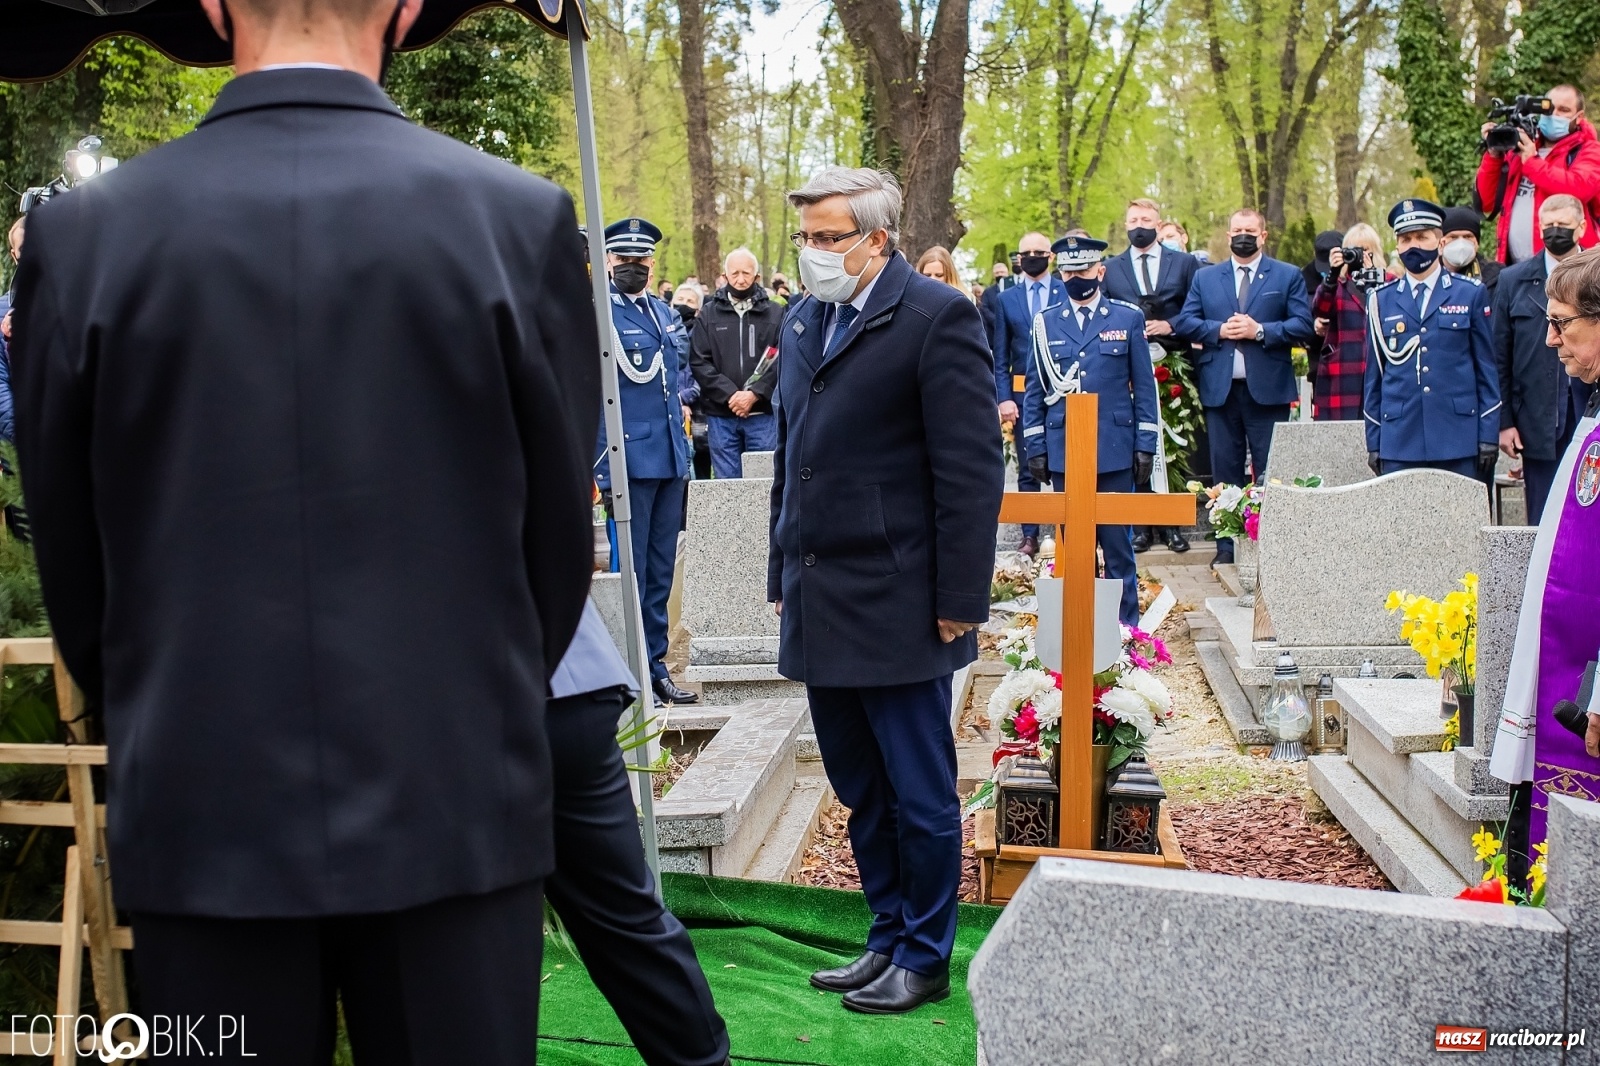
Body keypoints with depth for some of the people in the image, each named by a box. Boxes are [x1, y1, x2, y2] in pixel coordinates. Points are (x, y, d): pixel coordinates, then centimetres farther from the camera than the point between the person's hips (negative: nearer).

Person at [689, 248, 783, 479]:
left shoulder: (775, 314, 5)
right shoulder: (709, 314, 8)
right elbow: (699, 362, 0)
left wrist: (755, 394, -15)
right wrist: (729, 394, -12)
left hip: (763, 414, -1)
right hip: (720, 414, 1)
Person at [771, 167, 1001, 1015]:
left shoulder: (936, 317, -9)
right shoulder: (803, 322, 13)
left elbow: (971, 469, -13)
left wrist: (959, 603, -14)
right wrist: (784, 579, 15)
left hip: (897, 608, -7)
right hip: (820, 607, 7)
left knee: (919, 794, 6)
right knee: (860, 793, 16)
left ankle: (924, 958, 22)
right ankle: (888, 936, 31)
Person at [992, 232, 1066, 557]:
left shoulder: (1069, 293, 2)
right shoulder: (1006, 299, 8)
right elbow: (1000, 356, 6)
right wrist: (1004, 397, -4)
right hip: (1023, 394, 2)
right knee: (1028, 469, 7)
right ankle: (1030, 535, 13)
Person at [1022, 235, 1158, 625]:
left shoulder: (1128, 318, 5)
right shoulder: (1046, 322, 8)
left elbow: (1144, 387, 4)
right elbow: (1034, 391, 9)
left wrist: (1146, 445, -1)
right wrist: (1035, 447, 4)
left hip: (1115, 450, -1)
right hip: (1063, 452, 1)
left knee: (1117, 543, 2)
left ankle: (1124, 625, 12)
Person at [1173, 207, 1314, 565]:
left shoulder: (1288, 276, 7)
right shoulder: (1205, 277, 14)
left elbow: (1303, 325, -2)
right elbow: (1184, 322, 6)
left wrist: (1260, 330, -14)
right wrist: (1217, 330, -11)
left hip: (1268, 387, -2)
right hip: (1219, 387, 2)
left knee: (1269, 473, 0)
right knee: (1225, 471, 5)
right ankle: (1227, 545, 11)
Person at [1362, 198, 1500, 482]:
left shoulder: (1471, 294, 7)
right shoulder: (1381, 301, 10)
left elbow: (1487, 369, 6)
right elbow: (1374, 376, 11)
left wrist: (1489, 436, 0)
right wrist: (1373, 442, 7)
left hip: (1459, 440, -1)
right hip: (1399, 441, 1)